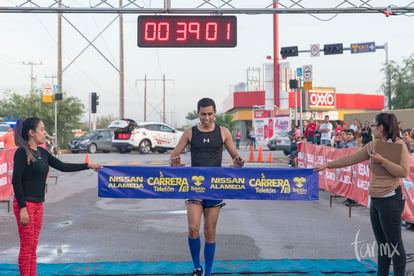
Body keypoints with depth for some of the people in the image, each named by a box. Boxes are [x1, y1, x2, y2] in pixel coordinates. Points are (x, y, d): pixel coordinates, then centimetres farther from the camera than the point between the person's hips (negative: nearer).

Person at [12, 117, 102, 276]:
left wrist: (88, 166, 13)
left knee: (33, 247, 11)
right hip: (25, 204, -8)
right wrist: (22, 208, -19)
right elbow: (16, 181, -15)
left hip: (38, 204, 8)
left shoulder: (42, 152, 12)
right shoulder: (22, 152, -12)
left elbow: (62, 166, 16)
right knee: (27, 246, -2)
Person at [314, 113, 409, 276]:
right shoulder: (372, 146, 9)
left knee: (394, 243, -1)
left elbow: (404, 172, -18)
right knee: (381, 243, 13)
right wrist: (327, 165, 16)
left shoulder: (398, 144, -10)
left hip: (390, 200, -7)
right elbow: (351, 159, 14)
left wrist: (383, 161, -21)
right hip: (375, 200, 7)